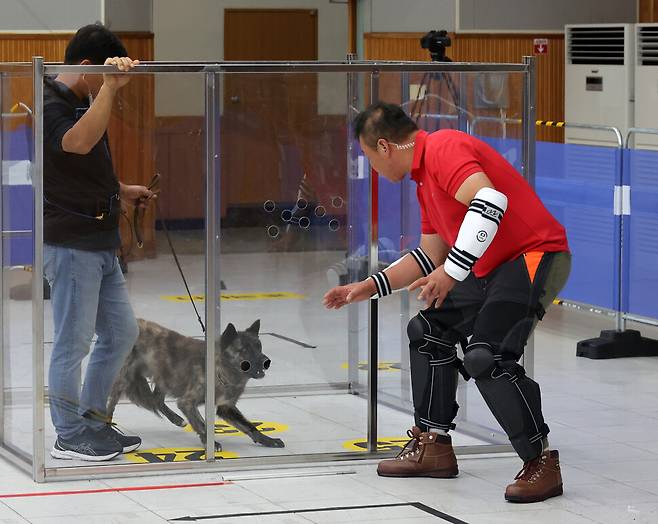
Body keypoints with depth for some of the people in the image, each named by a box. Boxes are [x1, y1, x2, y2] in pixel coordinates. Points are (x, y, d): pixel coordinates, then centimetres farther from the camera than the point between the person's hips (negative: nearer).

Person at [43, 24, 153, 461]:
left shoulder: (82, 103, 16)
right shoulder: (52, 107, -15)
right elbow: (79, 142, -37)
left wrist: (121, 191, 23)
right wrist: (110, 86, -37)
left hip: (100, 243, 10)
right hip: (71, 244, -10)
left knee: (122, 333, 15)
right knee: (74, 341, -3)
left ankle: (93, 420, 25)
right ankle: (70, 436, 6)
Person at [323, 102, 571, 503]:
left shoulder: (443, 148, -15)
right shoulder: (424, 178, 17)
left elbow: (490, 201, -32)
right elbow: (430, 256, 25)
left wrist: (452, 272, -32)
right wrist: (369, 287, 26)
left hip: (535, 256, -11)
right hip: (490, 268, 11)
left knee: (486, 356, -23)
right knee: (428, 330, 17)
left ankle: (542, 463, -12)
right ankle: (434, 447, 23)